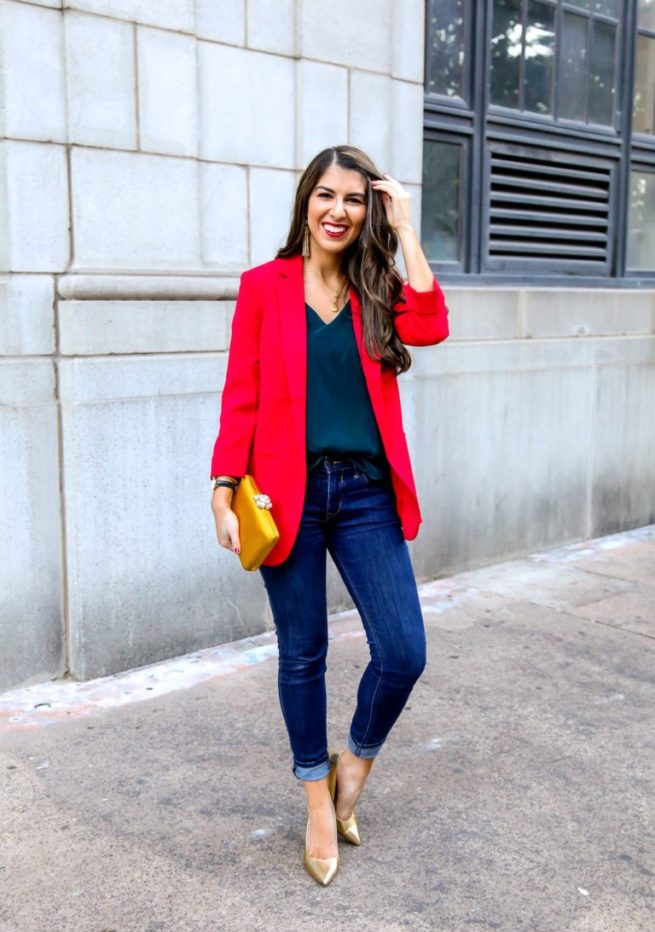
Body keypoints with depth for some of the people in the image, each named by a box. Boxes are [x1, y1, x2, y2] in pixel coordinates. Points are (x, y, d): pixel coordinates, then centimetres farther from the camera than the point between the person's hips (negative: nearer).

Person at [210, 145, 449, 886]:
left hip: (366, 494, 2)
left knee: (404, 653, -2)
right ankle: (319, 799, 30)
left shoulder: (378, 290, 9)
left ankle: (355, 761, 28)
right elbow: (241, 398, 0)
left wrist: (404, 229, -7)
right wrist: (223, 491, -7)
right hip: (290, 493, -2)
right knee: (302, 654, 9)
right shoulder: (264, 285, 2)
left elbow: (429, 327, -13)